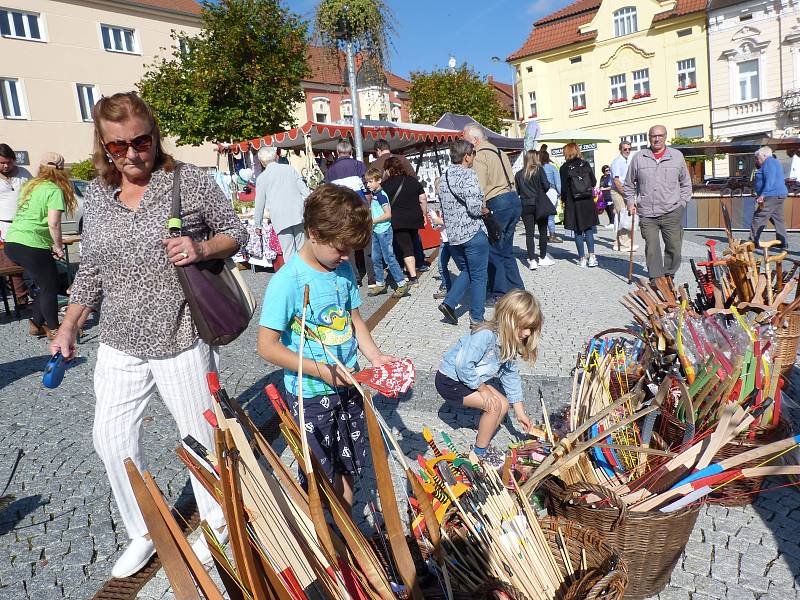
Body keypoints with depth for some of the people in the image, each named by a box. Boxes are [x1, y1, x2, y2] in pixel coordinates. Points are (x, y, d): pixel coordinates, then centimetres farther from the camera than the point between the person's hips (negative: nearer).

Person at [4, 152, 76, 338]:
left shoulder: (29, 186, 16)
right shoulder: (54, 190, -8)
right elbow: (53, 224, -15)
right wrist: (58, 247, -1)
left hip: (11, 243, 8)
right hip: (32, 246, -8)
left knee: (44, 285, 19)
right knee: (50, 287, 6)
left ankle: (36, 324, 22)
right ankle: (53, 329, 15)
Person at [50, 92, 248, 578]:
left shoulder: (192, 181, -8)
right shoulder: (96, 195, 6)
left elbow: (236, 232, 0)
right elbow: (91, 267, 13)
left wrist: (201, 249, -19)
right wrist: (69, 327, 9)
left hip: (181, 339, -5)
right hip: (120, 344, 5)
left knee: (200, 434, 8)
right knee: (112, 437, 9)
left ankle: (217, 523, 33)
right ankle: (145, 532, 32)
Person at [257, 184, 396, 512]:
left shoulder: (343, 268, -1)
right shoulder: (287, 281, -21)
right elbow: (268, 346, -19)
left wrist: (374, 355, -4)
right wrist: (322, 370, -23)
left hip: (347, 385, 6)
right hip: (310, 395, -6)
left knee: (347, 468, 20)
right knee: (321, 478, 10)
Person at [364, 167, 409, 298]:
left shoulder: (381, 195, -15)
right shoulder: (374, 195, 12)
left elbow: (388, 214, -19)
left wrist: (372, 221, -16)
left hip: (384, 231, -9)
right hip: (376, 232, 9)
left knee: (389, 258, -6)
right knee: (376, 259, 12)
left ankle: (402, 284, 0)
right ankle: (380, 284, 22)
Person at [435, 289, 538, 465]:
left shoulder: (509, 343, -3)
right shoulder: (486, 335, -32)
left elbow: (511, 375, 5)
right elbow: (463, 365, -34)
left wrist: (520, 412, 6)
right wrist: (482, 388, -20)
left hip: (470, 379, 9)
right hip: (450, 380, -9)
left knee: (503, 404, 4)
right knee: (494, 406, -15)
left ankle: (482, 446, 18)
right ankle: (480, 454, 3)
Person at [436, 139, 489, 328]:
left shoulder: (443, 177, 10)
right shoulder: (468, 175, -14)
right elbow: (474, 207, -22)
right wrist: (485, 210, -3)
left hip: (451, 235, 7)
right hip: (473, 233, -7)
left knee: (466, 271, 23)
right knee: (478, 276, 5)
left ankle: (448, 303, 7)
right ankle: (476, 319, 10)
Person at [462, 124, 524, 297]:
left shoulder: (479, 156, -8)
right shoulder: (498, 151, 21)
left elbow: (479, 189, -17)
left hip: (498, 204, -9)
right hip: (514, 199, 9)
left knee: (492, 249, -1)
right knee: (505, 249, 15)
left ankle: (501, 293, 3)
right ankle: (517, 289, 20)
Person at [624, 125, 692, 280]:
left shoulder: (677, 156, 9)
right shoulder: (639, 158, 7)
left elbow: (686, 184, 17)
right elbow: (629, 184, 16)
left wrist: (682, 203, 7)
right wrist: (630, 202, 5)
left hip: (672, 213, 1)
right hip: (647, 214, 0)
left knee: (674, 248, 3)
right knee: (652, 249, -2)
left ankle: (669, 277, 20)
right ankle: (656, 280, 7)